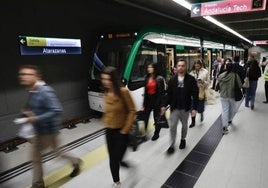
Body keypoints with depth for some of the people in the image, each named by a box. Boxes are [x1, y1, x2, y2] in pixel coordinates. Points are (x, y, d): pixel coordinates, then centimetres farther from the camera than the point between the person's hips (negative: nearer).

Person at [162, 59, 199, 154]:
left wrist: (194, 108, -13)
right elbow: (169, 94, 3)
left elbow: (195, 94, -8)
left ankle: (183, 139, 43)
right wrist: (164, 105, -2)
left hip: (185, 108, -1)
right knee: (172, 126, 0)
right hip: (174, 108, 1)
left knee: (184, 125, 18)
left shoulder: (191, 79, -8)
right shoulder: (172, 79, -1)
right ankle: (172, 145, 15)